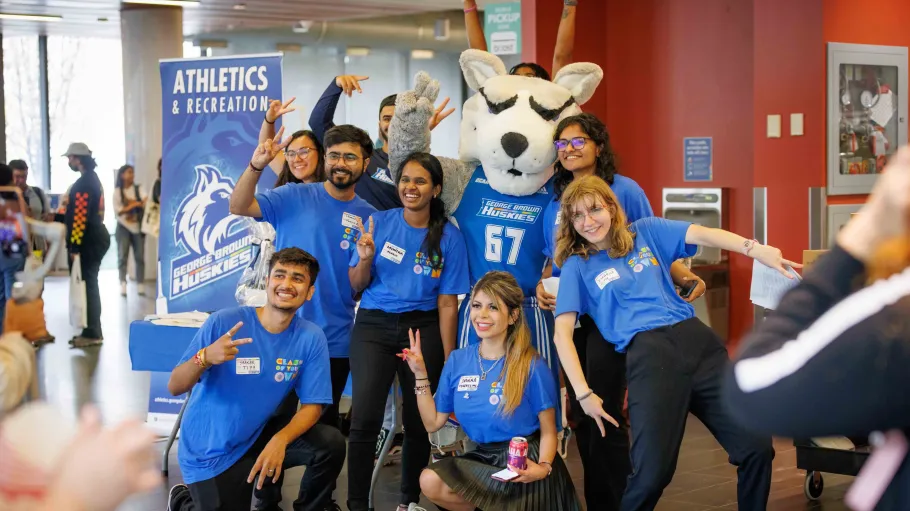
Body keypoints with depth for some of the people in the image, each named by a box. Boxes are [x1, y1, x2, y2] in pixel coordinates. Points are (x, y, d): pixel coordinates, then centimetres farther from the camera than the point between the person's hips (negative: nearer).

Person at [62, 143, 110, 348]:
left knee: (87, 286, -7)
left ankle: (93, 333, -4)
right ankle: (92, 330, 19)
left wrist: (75, 247, -22)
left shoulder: (84, 183, -17)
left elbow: (80, 218, -22)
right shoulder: (92, 179, 17)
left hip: (88, 242, -11)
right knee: (89, 285, 14)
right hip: (95, 239, 11)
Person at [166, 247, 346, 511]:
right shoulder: (223, 322, -20)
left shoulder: (311, 338, -11)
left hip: (257, 437, 3)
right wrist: (204, 358, -40)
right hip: (210, 451, -3)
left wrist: (280, 440, -28)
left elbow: (312, 405, -9)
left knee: (330, 443, -16)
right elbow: (174, 387, -18)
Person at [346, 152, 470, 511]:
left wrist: (448, 360, -5)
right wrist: (365, 259, -18)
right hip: (374, 325, 0)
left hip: (423, 329, 0)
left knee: (418, 419, 4)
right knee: (365, 417, -13)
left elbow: (447, 303, -2)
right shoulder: (379, 223, -1)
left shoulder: (449, 237, -3)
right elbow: (357, 286, 3)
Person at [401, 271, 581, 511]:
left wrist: (543, 468, -26)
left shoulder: (532, 366, -12)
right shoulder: (457, 360, 2)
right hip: (484, 458, 5)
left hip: (524, 465, -5)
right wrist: (420, 374, -1)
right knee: (430, 481, -22)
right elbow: (433, 423, 7)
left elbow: (548, 432, -7)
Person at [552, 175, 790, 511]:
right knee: (652, 473, -19)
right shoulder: (577, 266, 11)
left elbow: (701, 234, 5)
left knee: (756, 446, -4)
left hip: (696, 339, 4)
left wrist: (754, 249, -13)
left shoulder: (646, 232, 18)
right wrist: (584, 393, -7)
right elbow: (562, 333, 3)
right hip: (648, 354, -3)